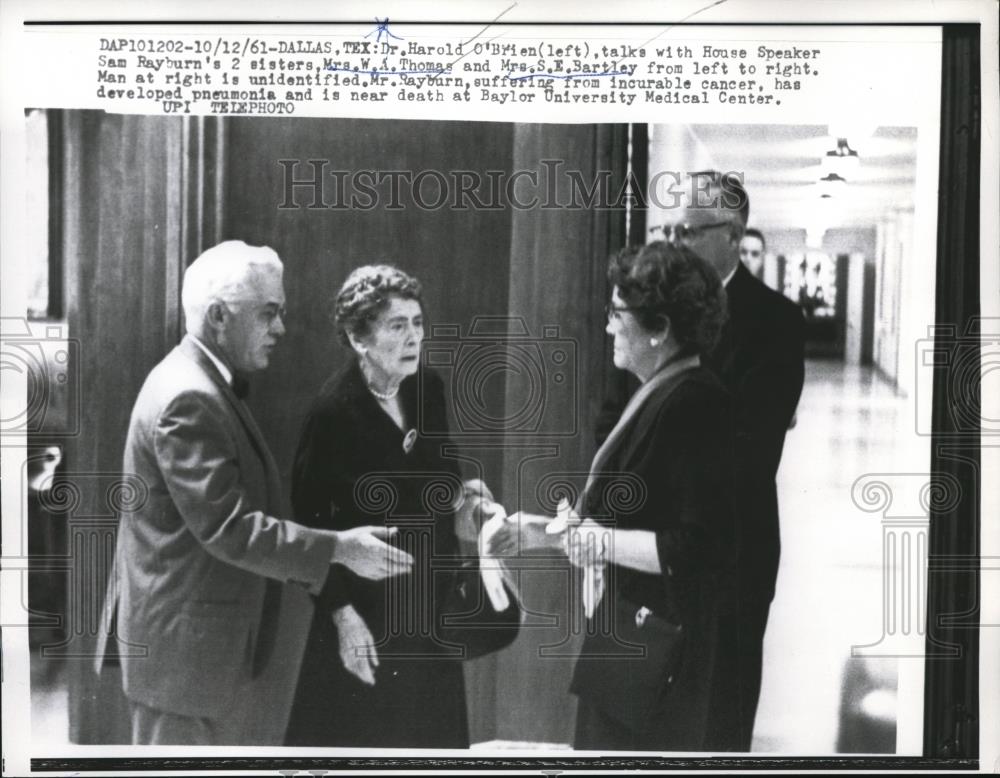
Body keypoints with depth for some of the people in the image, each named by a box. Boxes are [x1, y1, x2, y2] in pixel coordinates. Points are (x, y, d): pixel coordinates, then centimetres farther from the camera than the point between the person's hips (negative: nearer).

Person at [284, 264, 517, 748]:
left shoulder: (428, 390, 1)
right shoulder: (335, 410, -17)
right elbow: (312, 522, -15)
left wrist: (461, 494, -5)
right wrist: (343, 615, -17)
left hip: (432, 608, 6)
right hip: (367, 613, -6)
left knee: (433, 735, 13)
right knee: (363, 736, 4)